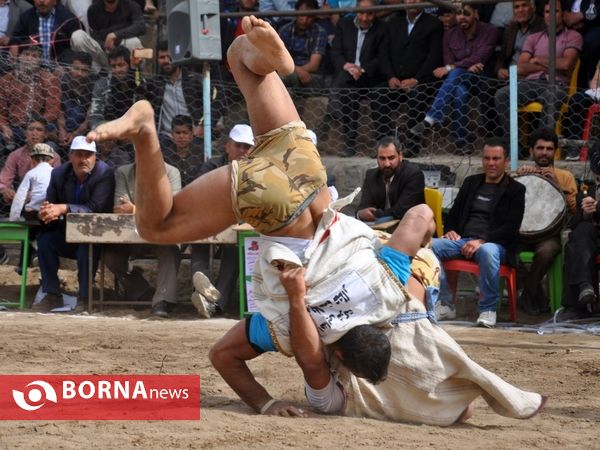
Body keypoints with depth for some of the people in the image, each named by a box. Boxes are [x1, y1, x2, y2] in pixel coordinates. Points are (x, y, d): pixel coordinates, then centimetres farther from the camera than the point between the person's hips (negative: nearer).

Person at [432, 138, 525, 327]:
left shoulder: (515, 190, 7)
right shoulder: (471, 183, 22)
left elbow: (511, 227, -5)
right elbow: (453, 214, 26)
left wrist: (482, 241, -19)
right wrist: (450, 230, 2)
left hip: (494, 243, -5)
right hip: (462, 240, 5)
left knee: (487, 251, -42)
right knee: (431, 246, -25)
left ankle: (488, 310, -26)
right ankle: (445, 305, -18)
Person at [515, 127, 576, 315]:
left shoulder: (565, 177, 14)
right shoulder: (521, 174, 18)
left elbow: (575, 209, 0)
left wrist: (556, 186, -9)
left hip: (549, 234, -2)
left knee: (547, 250, -38)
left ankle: (528, 295, -11)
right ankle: (537, 294, -10)